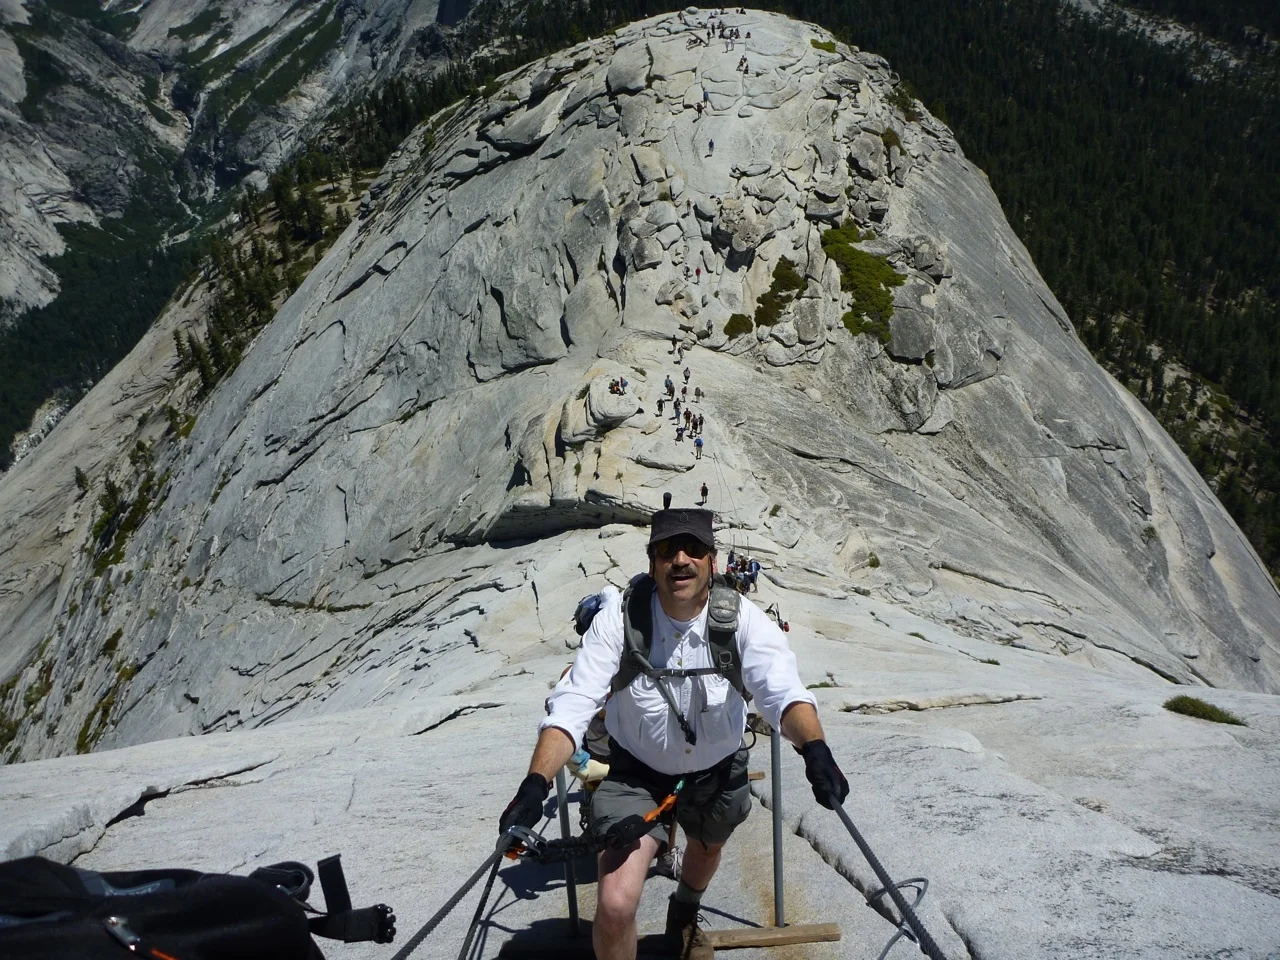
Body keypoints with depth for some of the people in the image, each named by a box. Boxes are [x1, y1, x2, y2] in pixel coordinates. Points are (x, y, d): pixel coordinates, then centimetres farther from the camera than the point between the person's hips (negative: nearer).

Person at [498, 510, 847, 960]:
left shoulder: (742, 619, -24)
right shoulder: (620, 617, -26)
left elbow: (784, 691, -37)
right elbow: (572, 704, -31)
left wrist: (814, 748, -58)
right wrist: (535, 785, -45)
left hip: (716, 772, 3)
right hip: (636, 774, -2)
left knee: (707, 847, 33)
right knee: (615, 905, -20)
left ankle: (684, 921, 70)